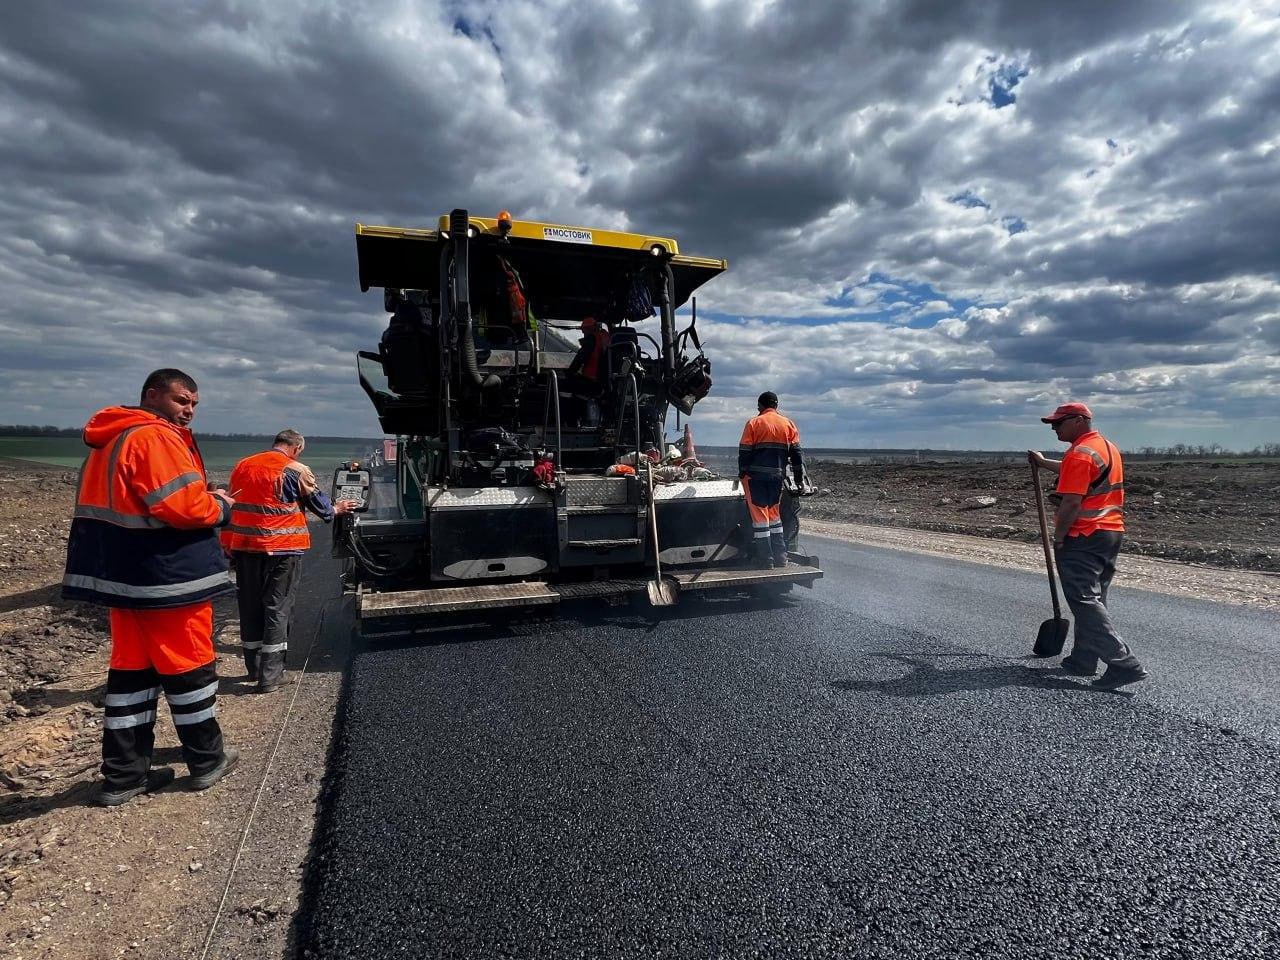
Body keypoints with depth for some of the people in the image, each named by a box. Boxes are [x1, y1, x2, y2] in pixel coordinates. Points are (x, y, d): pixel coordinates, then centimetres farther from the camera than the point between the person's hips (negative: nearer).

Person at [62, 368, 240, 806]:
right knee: (190, 666, 3)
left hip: (125, 574, 10)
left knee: (132, 668, 14)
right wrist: (220, 507, -5)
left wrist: (206, 499, 7)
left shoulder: (111, 439, 17)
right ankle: (207, 761, 17)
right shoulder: (156, 438, -17)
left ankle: (123, 774, 21)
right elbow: (183, 506, -25)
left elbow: (129, 504, 17)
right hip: (167, 577, -9)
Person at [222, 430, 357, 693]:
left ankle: (254, 668, 26)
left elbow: (236, 504, 16)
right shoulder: (295, 470, -7)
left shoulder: (242, 466, 11)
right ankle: (270, 676, 3)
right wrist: (334, 510, 25)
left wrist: (230, 547, 23)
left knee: (250, 606, 15)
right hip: (282, 548, -5)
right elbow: (316, 501, 4)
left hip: (245, 546, 6)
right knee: (277, 608, 1)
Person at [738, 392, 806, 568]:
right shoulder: (789, 425, 9)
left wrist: (742, 474, 3)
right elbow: (796, 453, 7)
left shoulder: (753, 423, -2)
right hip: (777, 476, 4)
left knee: (760, 517, 0)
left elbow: (744, 452, -5)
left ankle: (765, 561, 1)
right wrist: (799, 478, 11)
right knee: (774, 515, 17)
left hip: (756, 476, -4)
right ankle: (780, 559, 18)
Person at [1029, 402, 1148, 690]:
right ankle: (1083, 660, 24)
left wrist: (1059, 537, -12)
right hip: (1112, 533, 10)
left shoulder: (1080, 453, -17)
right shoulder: (1108, 447, 15)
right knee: (1093, 599, 16)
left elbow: (1071, 503, -23)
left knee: (1086, 602, -7)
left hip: (1084, 538, -10)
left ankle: (1124, 664, -10)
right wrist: (1044, 463, 44)